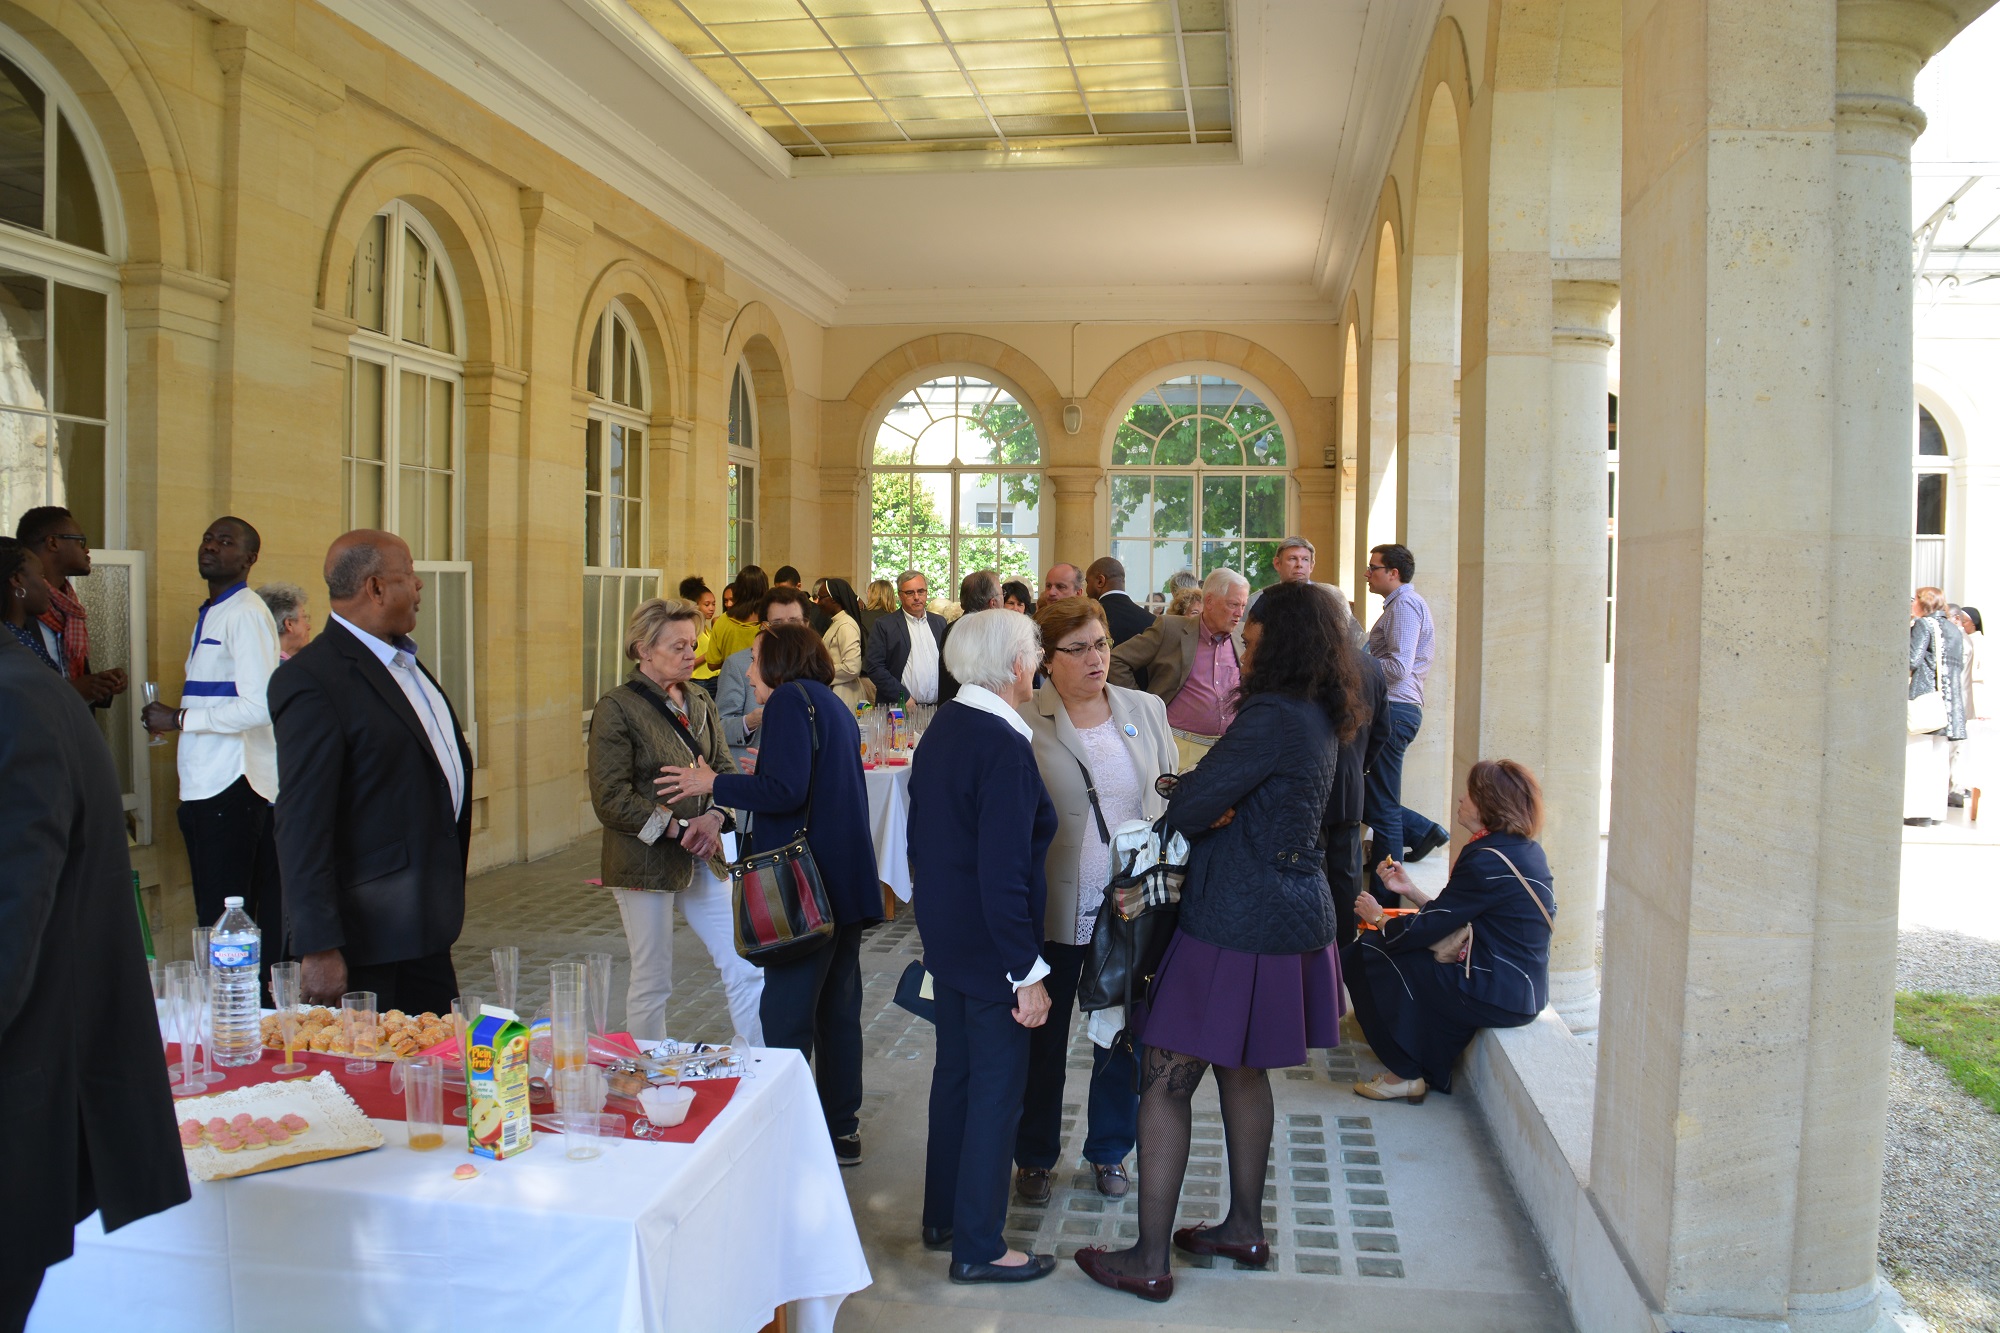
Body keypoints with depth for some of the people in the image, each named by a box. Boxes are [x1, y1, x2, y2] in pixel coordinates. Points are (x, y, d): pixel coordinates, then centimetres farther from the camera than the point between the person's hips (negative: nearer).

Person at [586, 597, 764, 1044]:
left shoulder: (699, 702, 10)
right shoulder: (617, 708, -9)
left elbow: (725, 769, 11)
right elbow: (611, 800, -14)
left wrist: (714, 818, -10)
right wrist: (678, 829, -17)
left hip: (704, 857, 6)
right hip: (645, 861, -6)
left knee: (747, 971, 3)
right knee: (652, 983, 6)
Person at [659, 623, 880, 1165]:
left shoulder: (791, 699, -10)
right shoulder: (834, 704, 18)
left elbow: (786, 791, -20)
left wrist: (715, 785, -8)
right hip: (846, 885, 10)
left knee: (786, 1017, -4)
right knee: (837, 1011, 15)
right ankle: (841, 1131, 24)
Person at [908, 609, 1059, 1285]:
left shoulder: (942, 727, 3)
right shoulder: (1004, 748, -24)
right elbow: (1003, 874, -25)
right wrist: (1028, 973, -19)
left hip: (945, 939, 9)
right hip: (991, 946, -9)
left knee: (955, 1073, 21)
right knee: (997, 1090, 5)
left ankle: (942, 1217, 36)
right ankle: (978, 1247, 18)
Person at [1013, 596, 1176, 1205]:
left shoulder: (1147, 711, 5)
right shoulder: (1023, 722, -7)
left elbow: (1174, 798, 10)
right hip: (1053, 911, -3)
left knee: (1124, 1037, 13)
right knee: (1044, 1039, 11)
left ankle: (1110, 1151, 34)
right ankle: (1034, 1157, 30)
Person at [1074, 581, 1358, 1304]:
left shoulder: (1271, 717, -21)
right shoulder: (1321, 720, 9)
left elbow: (1188, 809, -22)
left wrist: (1192, 792, 1)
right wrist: (1214, 803, -8)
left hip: (1234, 926, -10)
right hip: (1292, 917, 10)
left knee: (1165, 1082, -1)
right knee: (1242, 1070, 22)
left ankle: (1149, 1260, 6)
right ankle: (1245, 1228, 34)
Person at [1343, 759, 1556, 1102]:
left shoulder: (1486, 860, -21)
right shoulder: (1525, 850, 8)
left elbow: (1425, 929, -16)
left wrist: (1377, 917, 2)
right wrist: (1410, 890, 14)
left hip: (1496, 994, -10)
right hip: (1522, 990, 10)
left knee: (1370, 952, -1)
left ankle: (1406, 1074, 8)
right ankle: (1429, 1067, 22)